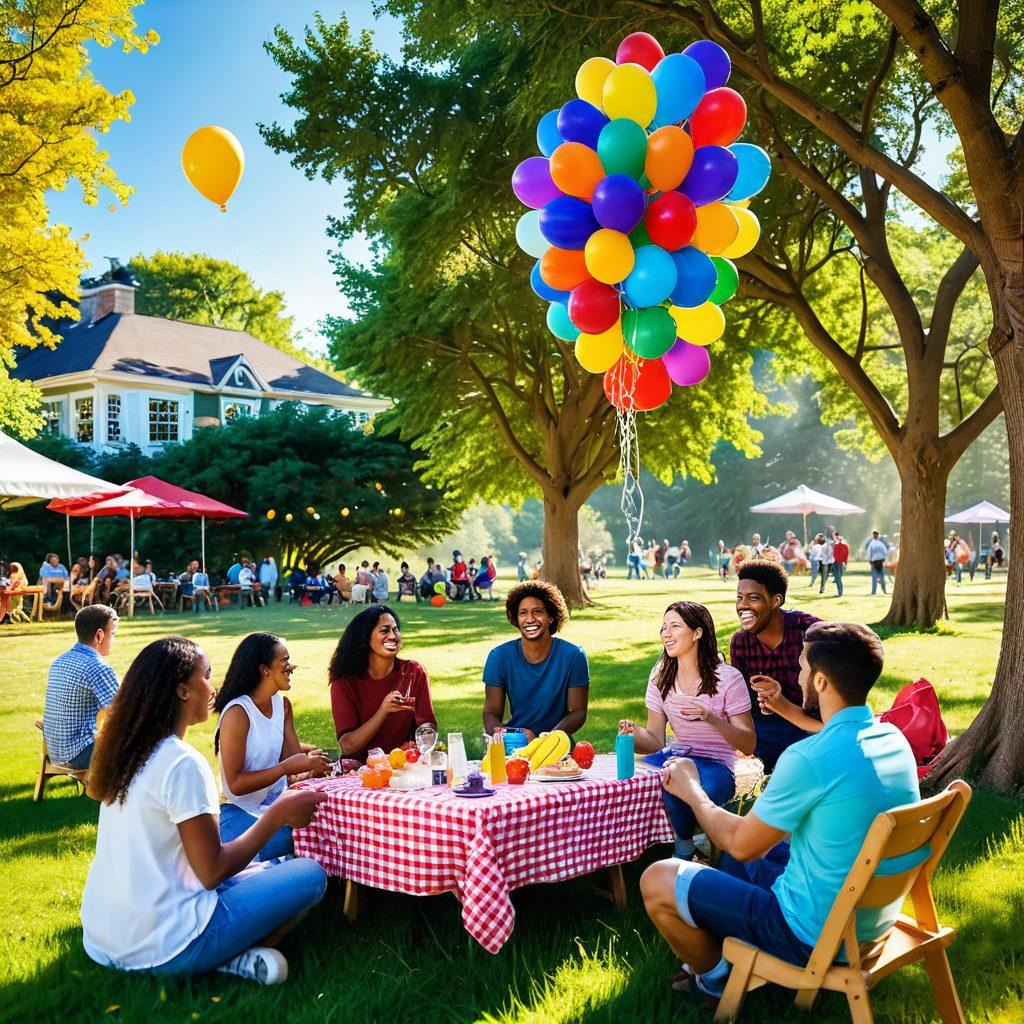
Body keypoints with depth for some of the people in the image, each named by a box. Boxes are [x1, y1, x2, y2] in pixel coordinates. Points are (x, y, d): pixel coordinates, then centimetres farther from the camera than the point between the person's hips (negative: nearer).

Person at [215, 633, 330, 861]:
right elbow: (235, 784, -18)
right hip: (242, 814, -7)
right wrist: (286, 767, -25)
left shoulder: (282, 704, 6)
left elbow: (293, 756, 3)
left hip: (278, 805, 7)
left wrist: (311, 764, -19)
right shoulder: (237, 713, -17)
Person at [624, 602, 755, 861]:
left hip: (716, 765, -4)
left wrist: (711, 718, -28)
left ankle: (683, 851, -5)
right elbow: (655, 741, 4)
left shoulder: (728, 679, -9)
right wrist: (634, 732, -20)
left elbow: (748, 746, -11)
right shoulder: (661, 677, 6)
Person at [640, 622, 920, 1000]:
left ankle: (716, 977, 22)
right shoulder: (894, 739, -4)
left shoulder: (808, 759, -28)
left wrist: (691, 791, 1)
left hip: (817, 936, -8)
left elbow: (739, 844, -15)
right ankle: (727, 954, 34)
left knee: (657, 881, -1)